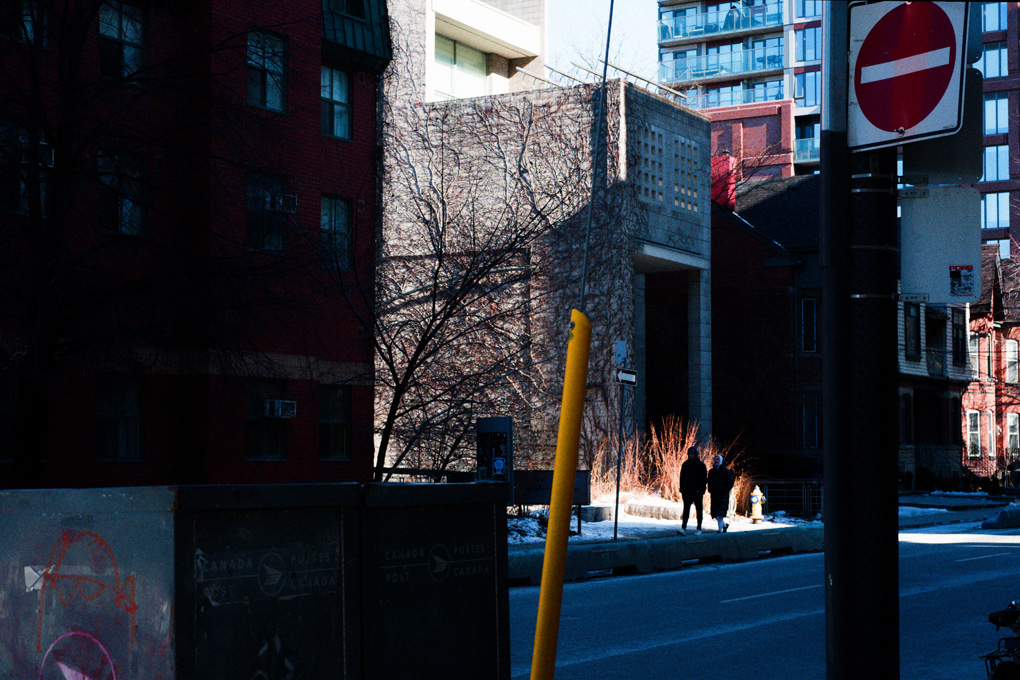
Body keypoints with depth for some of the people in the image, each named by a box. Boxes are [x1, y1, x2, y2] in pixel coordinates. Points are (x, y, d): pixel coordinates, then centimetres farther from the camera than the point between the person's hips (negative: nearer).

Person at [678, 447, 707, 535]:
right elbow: (682, 478, 12)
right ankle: (684, 528, -15)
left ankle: (699, 529, 15)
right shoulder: (685, 464, 9)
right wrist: (682, 490, 6)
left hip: (697, 492, -2)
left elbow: (704, 479, -3)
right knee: (686, 510, -7)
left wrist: (701, 490, -11)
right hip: (687, 491, 2)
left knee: (699, 510, 7)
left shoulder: (701, 465, -1)